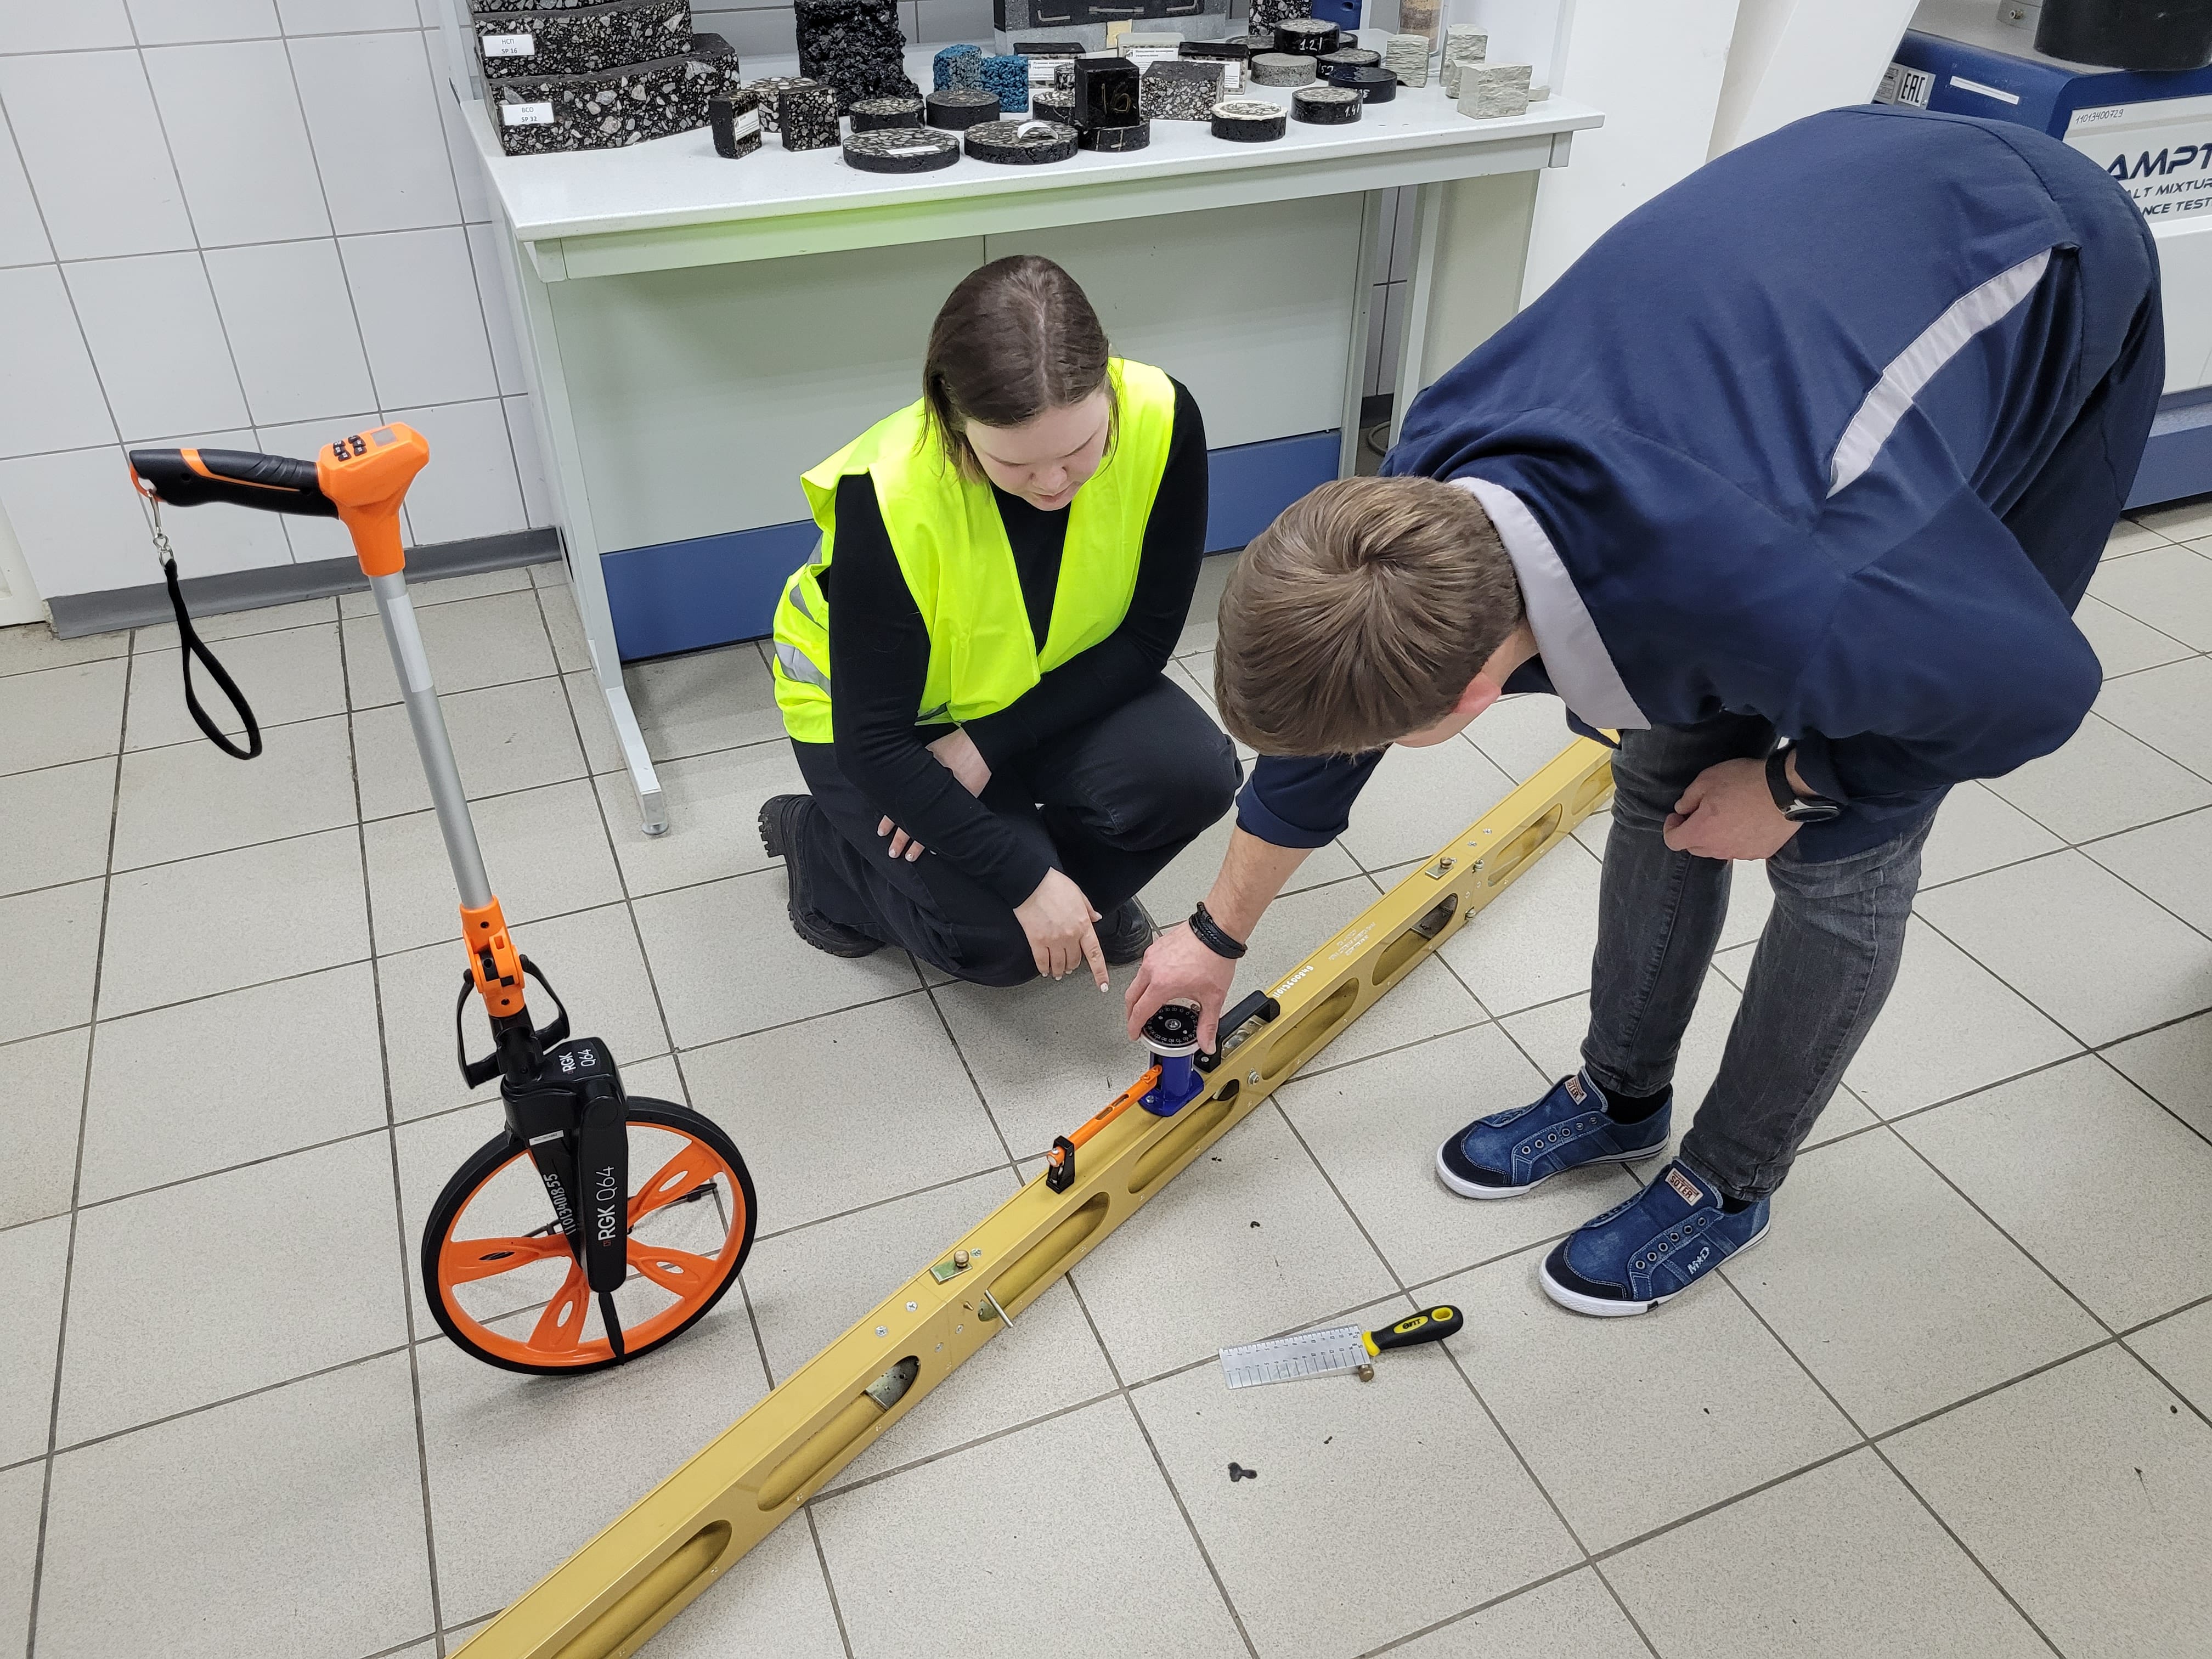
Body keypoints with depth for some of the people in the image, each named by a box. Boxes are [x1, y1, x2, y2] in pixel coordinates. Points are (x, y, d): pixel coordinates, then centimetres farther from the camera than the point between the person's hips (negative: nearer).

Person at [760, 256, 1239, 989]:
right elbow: (872, 743, -26)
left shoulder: (1160, 421, -27)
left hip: (1055, 689, 3)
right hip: (873, 715, -3)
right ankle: (817, 842, 10)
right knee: (1004, 936, -17)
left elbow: (1146, 638, -15)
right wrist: (1025, 880, -28)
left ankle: (1083, 886, 7)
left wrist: (987, 745, -23)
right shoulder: (889, 496, -35)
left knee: (1192, 771, -24)